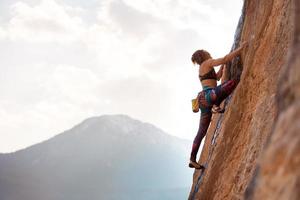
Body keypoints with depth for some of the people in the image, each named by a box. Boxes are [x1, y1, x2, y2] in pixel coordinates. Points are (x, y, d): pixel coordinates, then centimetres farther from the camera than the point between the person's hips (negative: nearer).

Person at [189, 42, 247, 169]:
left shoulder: (202, 68, 30)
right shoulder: (207, 63, 4)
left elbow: (217, 77, 41)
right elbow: (225, 59, -6)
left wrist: (223, 65, 34)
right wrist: (241, 48, -4)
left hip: (203, 100, 9)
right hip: (208, 95, -9)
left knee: (202, 131, 10)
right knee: (232, 82, -23)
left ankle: (192, 160, 10)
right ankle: (216, 106, -24)